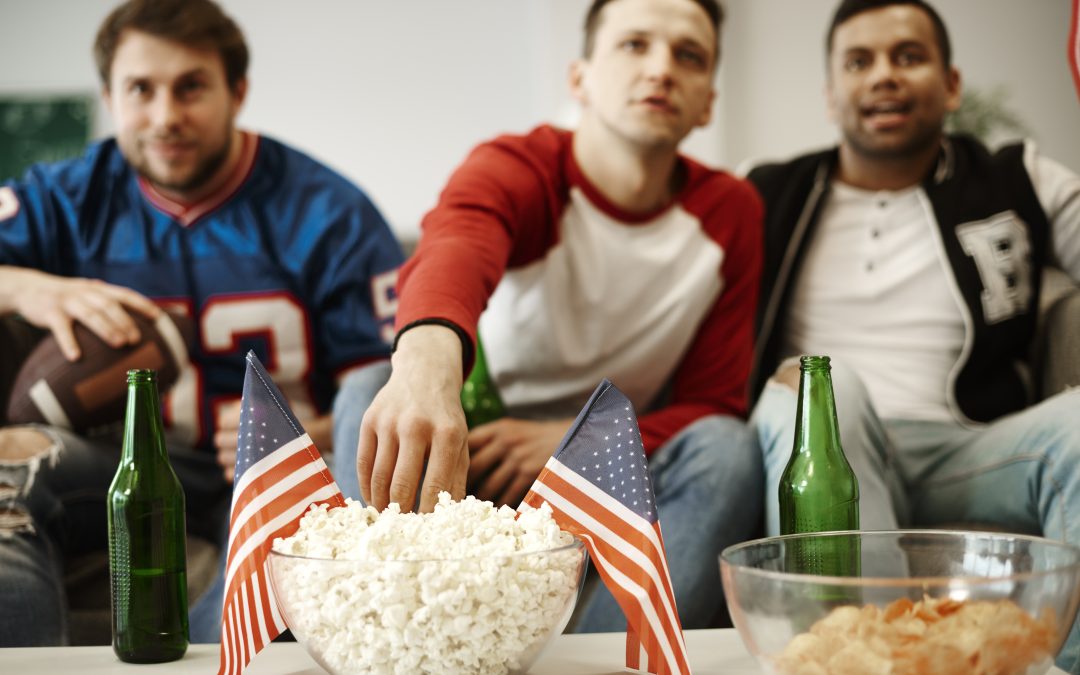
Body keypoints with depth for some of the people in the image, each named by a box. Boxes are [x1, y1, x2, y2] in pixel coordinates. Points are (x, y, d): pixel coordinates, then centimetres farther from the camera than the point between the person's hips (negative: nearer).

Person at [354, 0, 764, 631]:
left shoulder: (730, 211, -3)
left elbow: (714, 402, -3)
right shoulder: (517, 168, -14)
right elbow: (453, 249, -40)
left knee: (728, 448, -28)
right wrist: (428, 356, -66)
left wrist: (575, 439, -23)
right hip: (475, 460, -1)